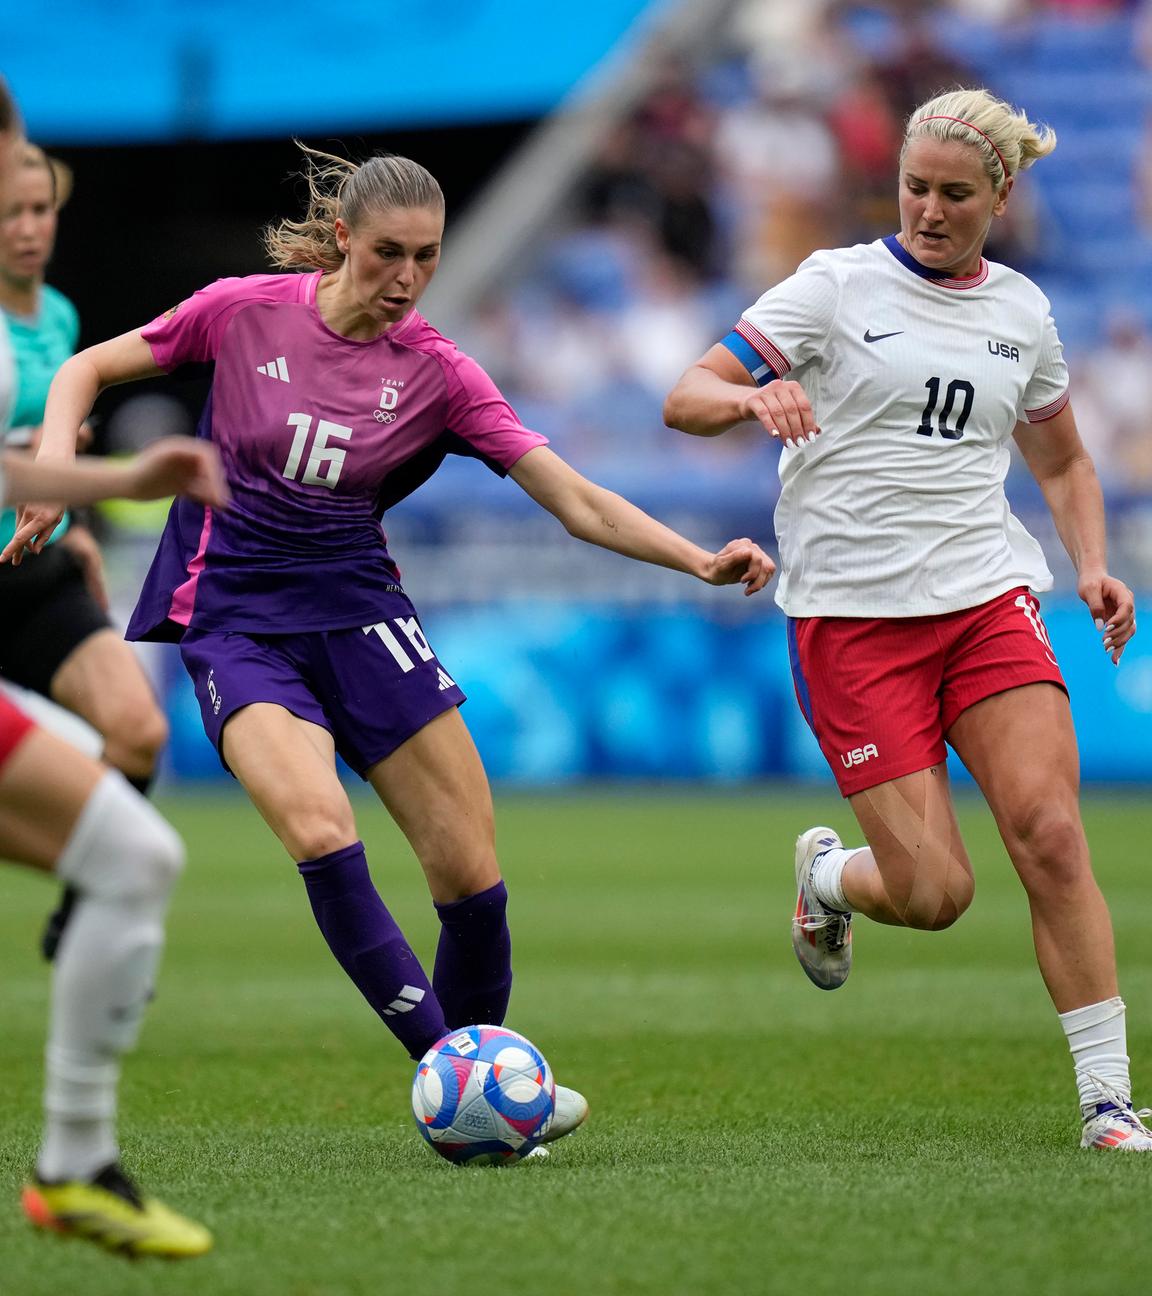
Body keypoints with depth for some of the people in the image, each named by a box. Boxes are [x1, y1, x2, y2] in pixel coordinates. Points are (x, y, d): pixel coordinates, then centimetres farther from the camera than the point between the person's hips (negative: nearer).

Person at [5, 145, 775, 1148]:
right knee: (320, 826, -28)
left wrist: (699, 560, -20)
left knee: (471, 872, -7)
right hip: (235, 618, -2)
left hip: (356, 607, 2)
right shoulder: (245, 311, -6)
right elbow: (88, 369, 7)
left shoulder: (435, 371, -3)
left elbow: (578, 501, -7)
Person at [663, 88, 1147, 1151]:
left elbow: (1063, 463, 25)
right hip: (851, 615, -3)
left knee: (1050, 832, -15)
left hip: (989, 601, 3)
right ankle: (826, 876, 28)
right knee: (935, 892, -9)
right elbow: (684, 399, -5)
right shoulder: (840, 285, -1)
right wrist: (752, 397, -28)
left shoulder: (1022, 311, 11)